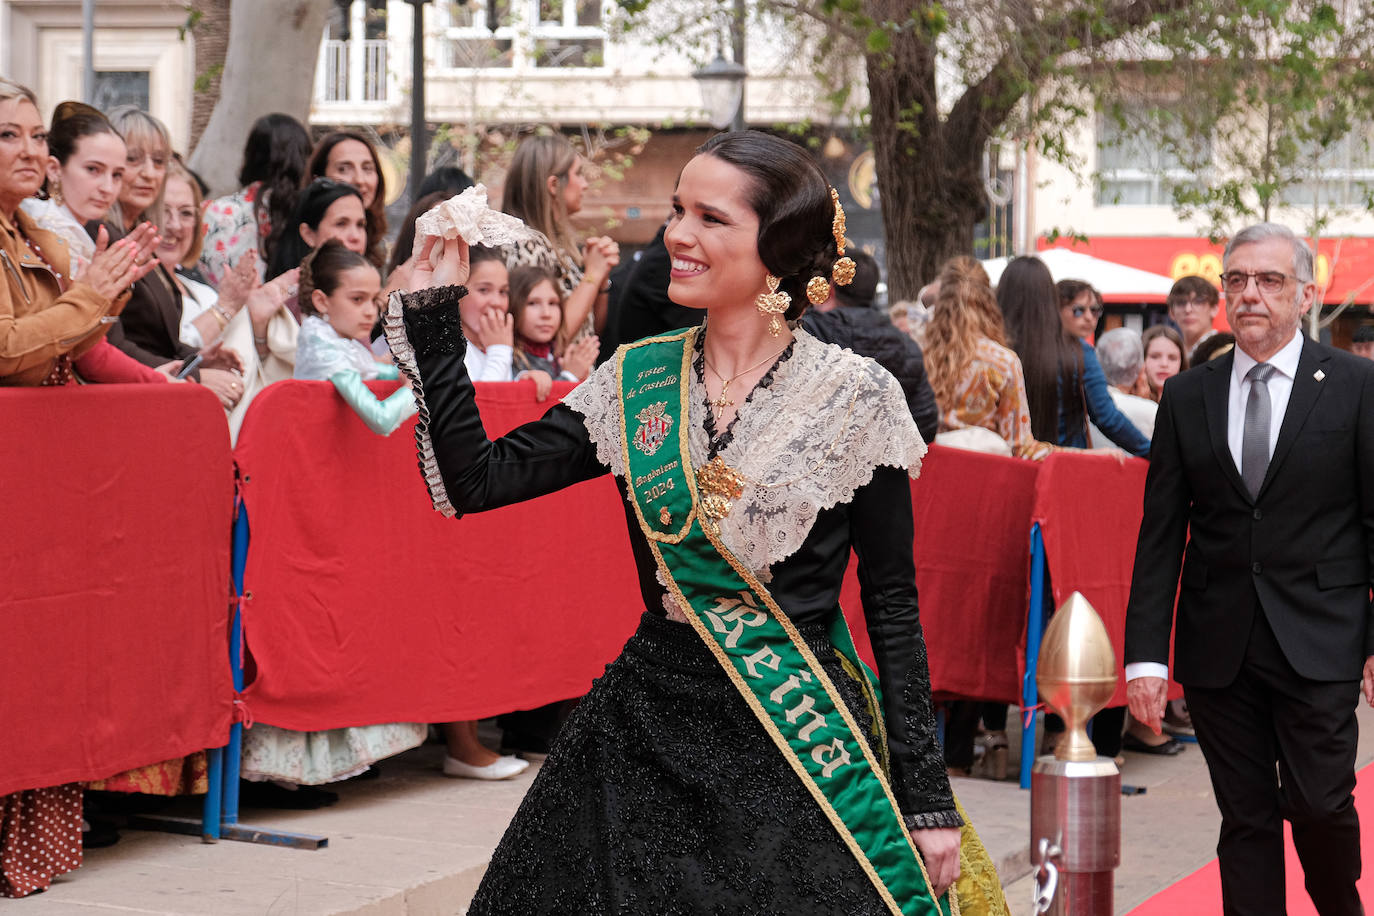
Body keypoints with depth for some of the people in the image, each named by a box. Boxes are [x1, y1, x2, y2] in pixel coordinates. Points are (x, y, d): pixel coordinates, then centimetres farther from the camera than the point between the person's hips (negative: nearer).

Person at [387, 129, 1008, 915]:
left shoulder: (856, 396, -5)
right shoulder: (635, 382, 5)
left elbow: (893, 603, -2)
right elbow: (473, 481, -1)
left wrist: (926, 793, -4)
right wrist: (433, 311, -3)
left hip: (803, 745, -3)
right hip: (649, 731, 3)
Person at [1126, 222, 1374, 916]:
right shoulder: (1186, 397, 8)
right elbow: (1160, 536, 6)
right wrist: (1146, 653, -1)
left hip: (1318, 643, -2)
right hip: (1218, 644, 3)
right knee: (1245, 819, 5)